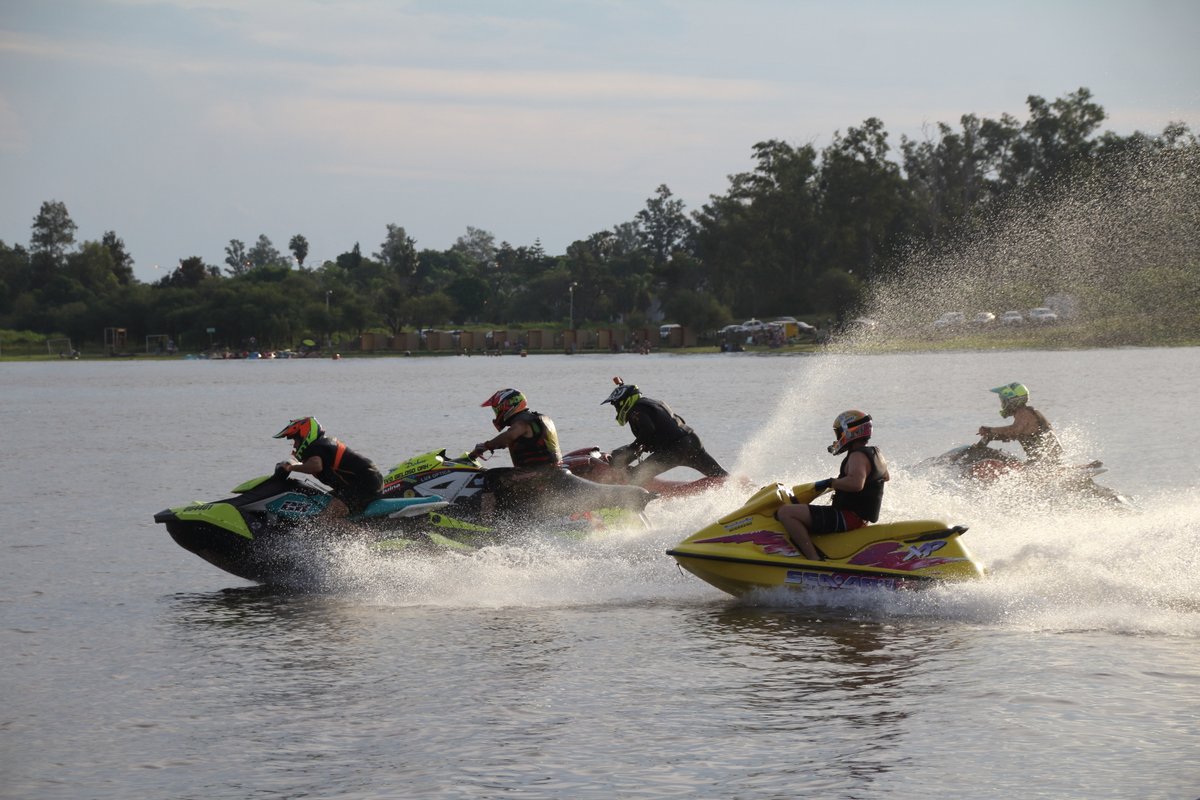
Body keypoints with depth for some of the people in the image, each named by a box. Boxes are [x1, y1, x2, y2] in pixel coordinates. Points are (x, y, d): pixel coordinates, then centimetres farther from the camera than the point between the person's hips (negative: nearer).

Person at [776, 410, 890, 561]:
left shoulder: (858, 456, -16)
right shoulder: (875, 454, 15)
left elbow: (856, 483, -35)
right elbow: (886, 477, 36)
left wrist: (830, 483, -23)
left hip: (849, 518, -11)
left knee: (785, 513, -25)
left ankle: (815, 560, -34)